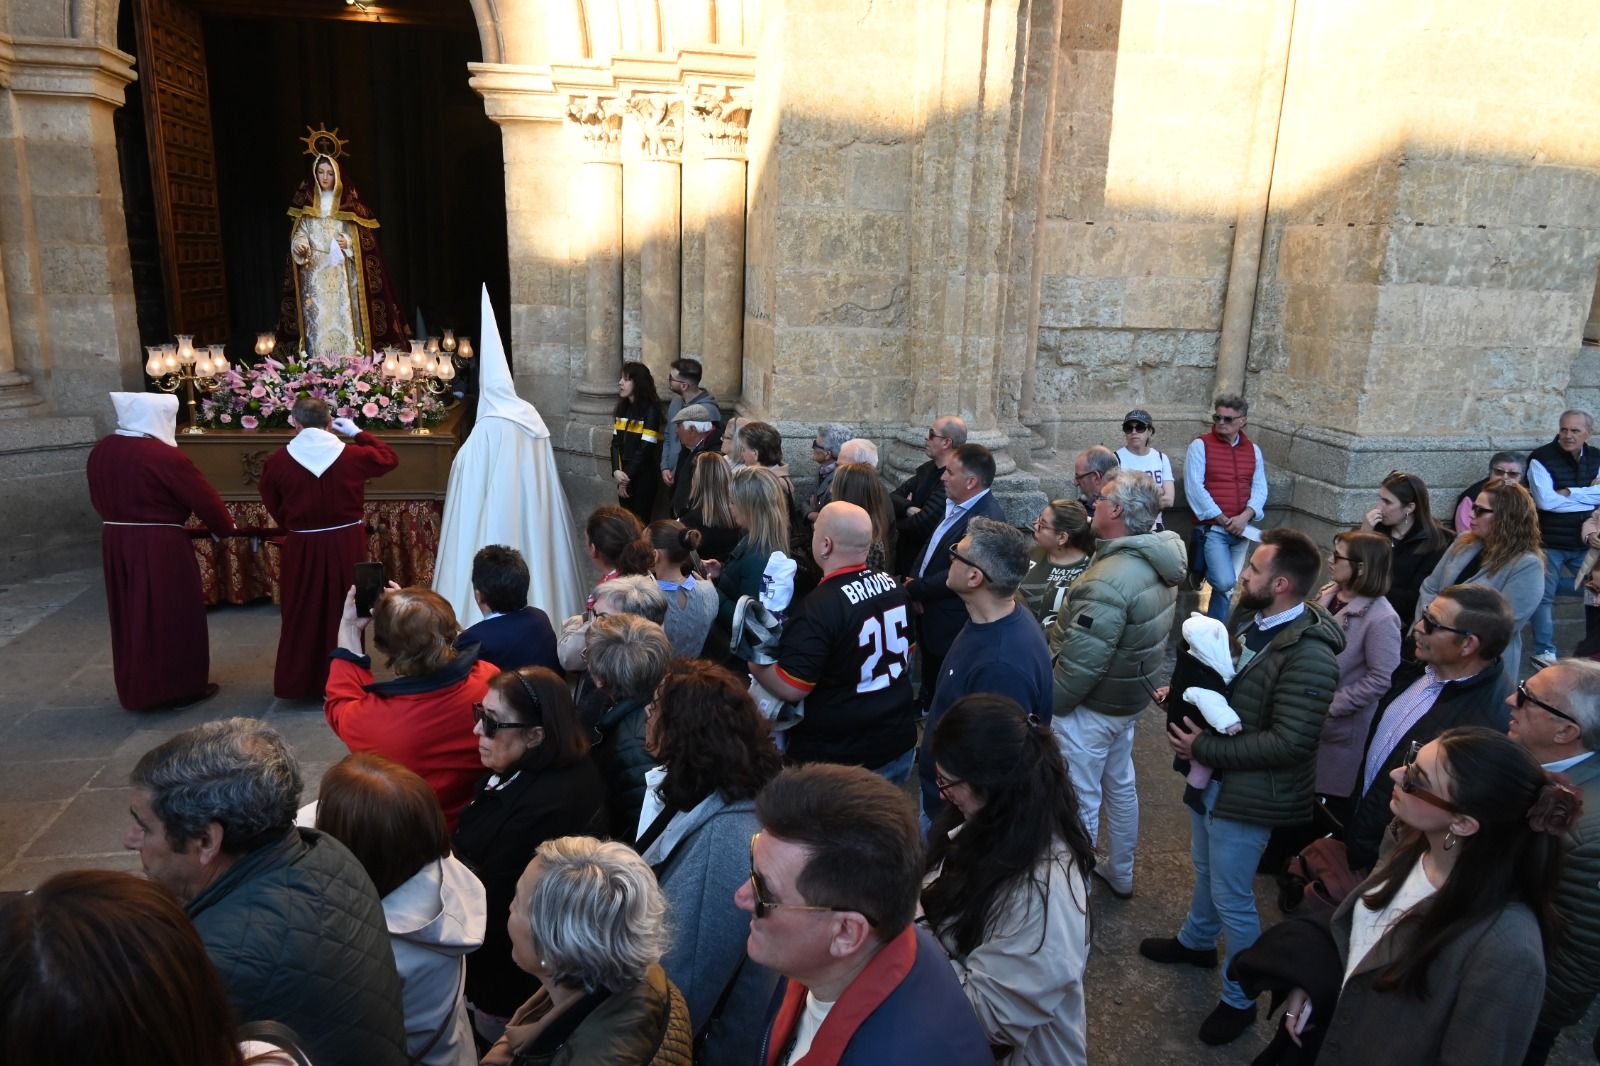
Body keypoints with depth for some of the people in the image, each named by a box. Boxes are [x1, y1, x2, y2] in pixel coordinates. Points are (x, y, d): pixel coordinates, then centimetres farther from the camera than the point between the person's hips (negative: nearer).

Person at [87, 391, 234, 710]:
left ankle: (136, 689, 27)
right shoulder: (165, 456, -18)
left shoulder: (101, 452, 5)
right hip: (160, 546, -7)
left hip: (115, 541, 8)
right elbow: (205, 499, -11)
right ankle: (180, 686, 13)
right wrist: (225, 528, 5)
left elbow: (99, 499, 17)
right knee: (171, 616, 5)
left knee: (131, 616, 17)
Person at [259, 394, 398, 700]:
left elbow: (272, 505, 8)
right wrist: (358, 433, 19)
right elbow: (389, 458, 11)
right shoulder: (353, 455, -9)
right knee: (344, 613, 12)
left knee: (301, 616, 13)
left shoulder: (277, 460, -7)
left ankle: (298, 683, 21)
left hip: (301, 547, 0)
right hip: (346, 545, 0)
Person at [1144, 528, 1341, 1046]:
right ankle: (1196, 940, 54)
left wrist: (1203, 749, -25)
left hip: (1247, 793, -8)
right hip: (1210, 776, 8)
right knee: (1205, 868, 29)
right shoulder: (1246, 615, -2)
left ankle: (1240, 999, 30)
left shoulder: (1309, 657, -28)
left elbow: (1289, 742, -30)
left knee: (1231, 898, 8)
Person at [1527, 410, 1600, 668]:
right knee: (1545, 597, 2)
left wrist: (1568, 492, -17)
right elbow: (1545, 501, -20)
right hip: (1550, 543, -5)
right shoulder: (1541, 458, -11)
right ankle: (1544, 652, 12)